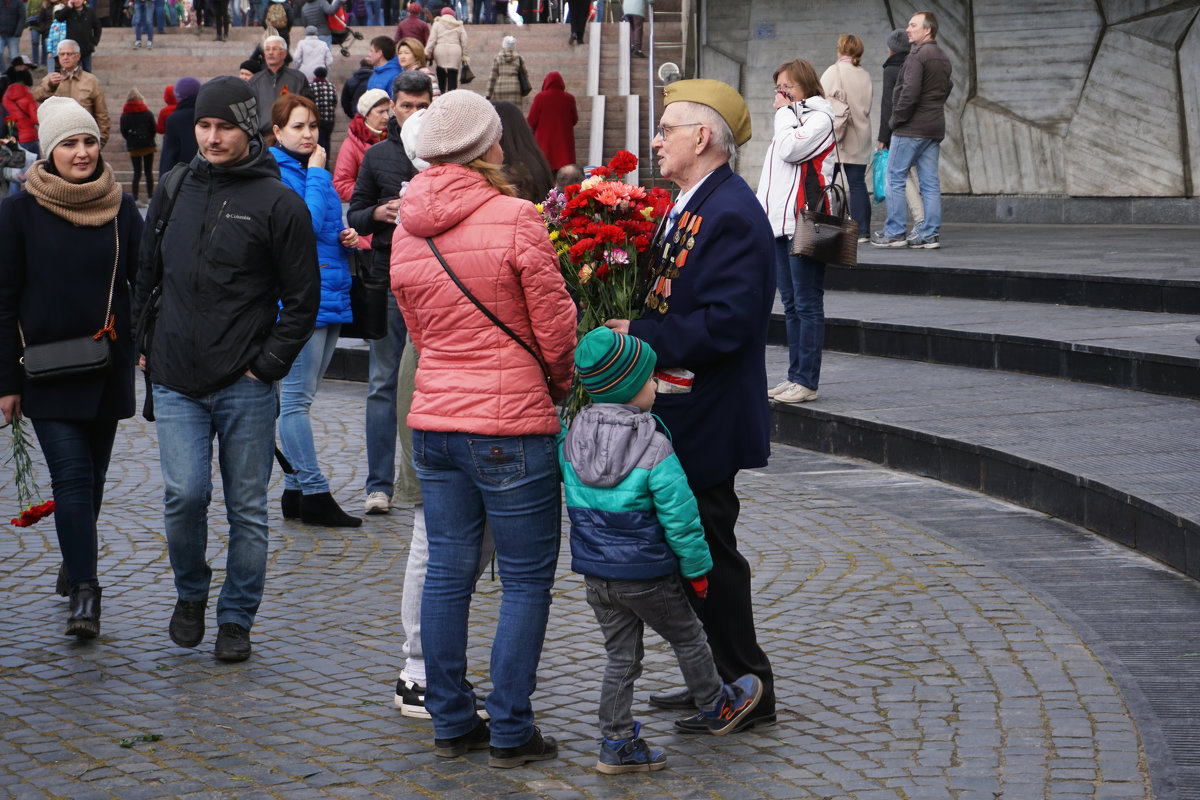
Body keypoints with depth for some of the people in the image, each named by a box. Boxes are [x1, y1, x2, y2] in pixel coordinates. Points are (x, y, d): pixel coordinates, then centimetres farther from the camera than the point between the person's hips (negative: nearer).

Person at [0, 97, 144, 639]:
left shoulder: (120, 209, 4)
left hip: (109, 366, 3)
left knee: (91, 476, 11)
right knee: (72, 475, -13)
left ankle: (76, 562, 32)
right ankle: (84, 589, -14)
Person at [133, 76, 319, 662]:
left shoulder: (278, 202, -4)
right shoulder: (174, 191, 9)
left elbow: (302, 298, -1)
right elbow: (146, 273, 21)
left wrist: (268, 365, -7)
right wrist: (146, 344, 11)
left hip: (247, 388, -2)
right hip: (175, 384, 2)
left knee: (247, 507, 4)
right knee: (184, 494, -8)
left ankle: (236, 618, 18)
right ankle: (190, 593, 17)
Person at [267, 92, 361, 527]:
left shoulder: (312, 169, 18)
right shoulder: (275, 173, -9)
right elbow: (305, 223, -21)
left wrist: (345, 237, 6)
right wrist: (317, 173, -14)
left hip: (329, 293, 9)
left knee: (299, 398, 12)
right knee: (297, 398, -6)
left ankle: (295, 492, 15)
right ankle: (314, 494, -5)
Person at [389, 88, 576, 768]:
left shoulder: (407, 231, 6)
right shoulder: (515, 219, -12)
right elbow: (556, 329, -8)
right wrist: (560, 387, 11)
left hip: (434, 418, 6)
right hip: (510, 423, -6)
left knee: (447, 572, 12)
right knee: (527, 580, 3)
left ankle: (451, 723, 18)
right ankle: (511, 731, 4)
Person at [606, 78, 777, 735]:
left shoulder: (732, 214, -19)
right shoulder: (692, 204, 13)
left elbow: (726, 322, -27)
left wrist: (642, 336, -22)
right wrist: (629, 322, 4)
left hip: (710, 418, -10)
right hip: (683, 413, 10)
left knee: (708, 550, -3)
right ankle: (716, 677, 27)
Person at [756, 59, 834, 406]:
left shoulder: (819, 119, -4)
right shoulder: (790, 119, 22)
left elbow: (790, 149, -19)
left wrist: (784, 113, -5)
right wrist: (763, 214, 17)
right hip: (780, 223, 9)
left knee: (807, 304, -7)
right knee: (791, 305, 10)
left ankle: (807, 381, -7)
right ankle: (794, 375, 14)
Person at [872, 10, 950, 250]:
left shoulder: (917, 55, -14)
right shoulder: (943, 58, 15)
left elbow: (910, 92, -21)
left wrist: (896, 119, -11)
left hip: (911, 129, -8)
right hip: (935, 128, 8)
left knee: (895, 179, -1)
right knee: (930, 182, 6)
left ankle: (894, 232, -1)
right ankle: (931, 234, 4)